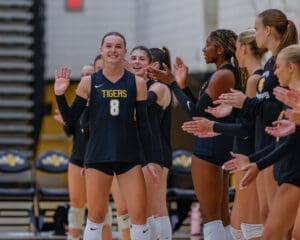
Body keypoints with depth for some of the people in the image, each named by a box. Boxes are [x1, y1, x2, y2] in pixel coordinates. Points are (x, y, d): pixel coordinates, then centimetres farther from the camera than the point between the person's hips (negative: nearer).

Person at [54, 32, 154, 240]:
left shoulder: (137, 83, 3)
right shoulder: (89, 82, 3)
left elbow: (143, 124, 5)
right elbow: (71, 118, 5)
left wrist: (150, 160, 2)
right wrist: (60, 95, -11)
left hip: (129, 157, 0)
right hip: (98, 157, 0)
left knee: (139, 215, -3)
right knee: (96, 217, 4)